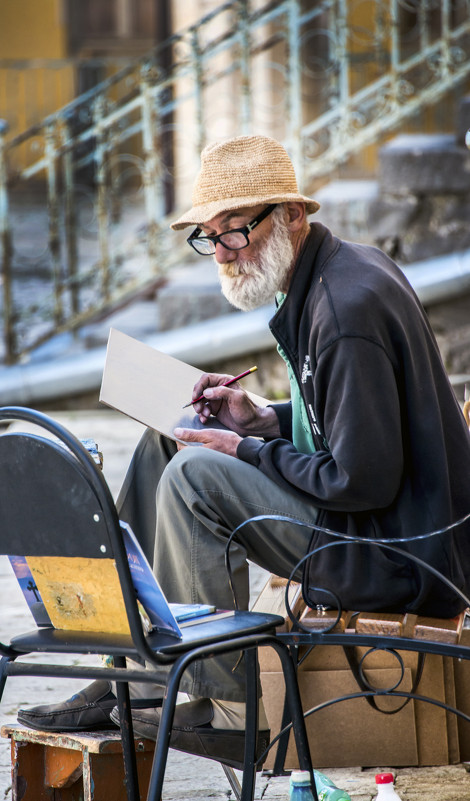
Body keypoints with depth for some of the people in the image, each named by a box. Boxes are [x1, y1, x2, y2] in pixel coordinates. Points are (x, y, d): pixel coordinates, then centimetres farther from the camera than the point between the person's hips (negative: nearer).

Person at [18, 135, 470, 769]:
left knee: (195, 475, -19)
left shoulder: (349, 306, -23)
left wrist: (248, 453, -12)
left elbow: (363, 480, -25)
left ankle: (230, 711, -9)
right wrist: (261, 420, 6)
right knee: (165, 444, 12)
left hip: (401, 557, -11)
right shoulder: (340, 271, 10)